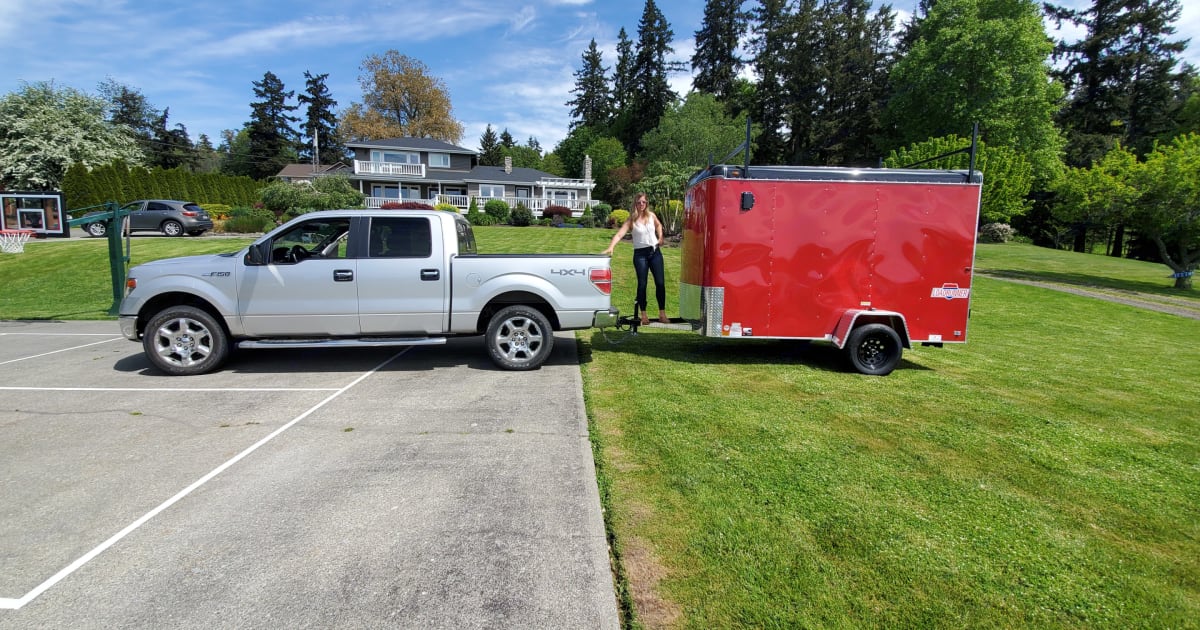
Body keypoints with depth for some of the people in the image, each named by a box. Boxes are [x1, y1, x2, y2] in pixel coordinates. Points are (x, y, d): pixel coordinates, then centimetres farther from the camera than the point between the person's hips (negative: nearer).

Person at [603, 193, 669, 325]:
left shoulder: (651, 216, 4)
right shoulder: (631, 220, -7)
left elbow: (659, 225, 26)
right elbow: (619, 234, -19)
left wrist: (660, 237, 11)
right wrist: (611, 247, -35)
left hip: (655, 252, 3)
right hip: (640, 254, -3)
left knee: (660, 283, 1)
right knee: (642, 284, -1)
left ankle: (662, 313, 10)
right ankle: (643, 315, 9)